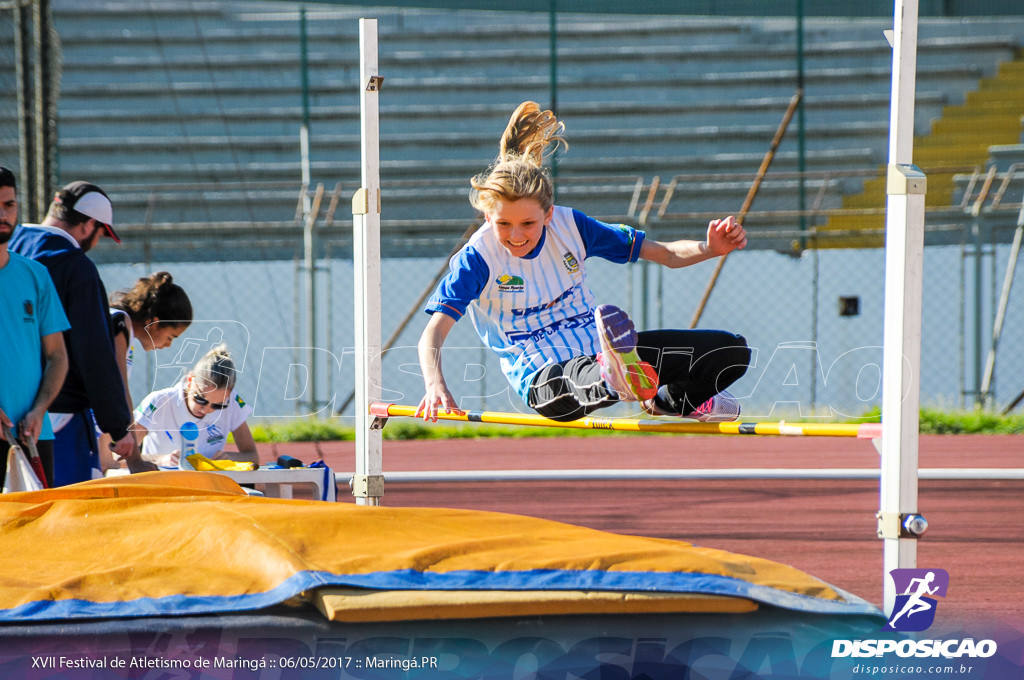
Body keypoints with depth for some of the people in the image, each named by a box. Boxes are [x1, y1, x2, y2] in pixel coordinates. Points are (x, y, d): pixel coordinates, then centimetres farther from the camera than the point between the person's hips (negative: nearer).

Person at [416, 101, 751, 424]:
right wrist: (434, 384, -43)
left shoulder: (569, 226, -2)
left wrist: (709, 249, -18)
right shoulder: (477, 258, -12)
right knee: (581, 378, -45)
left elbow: (666, 254, 3)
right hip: (543, 375, -6)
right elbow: (433, 333, -21)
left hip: (604, 348, 6)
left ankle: (669, 402, 22)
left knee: (732, 350, -2)